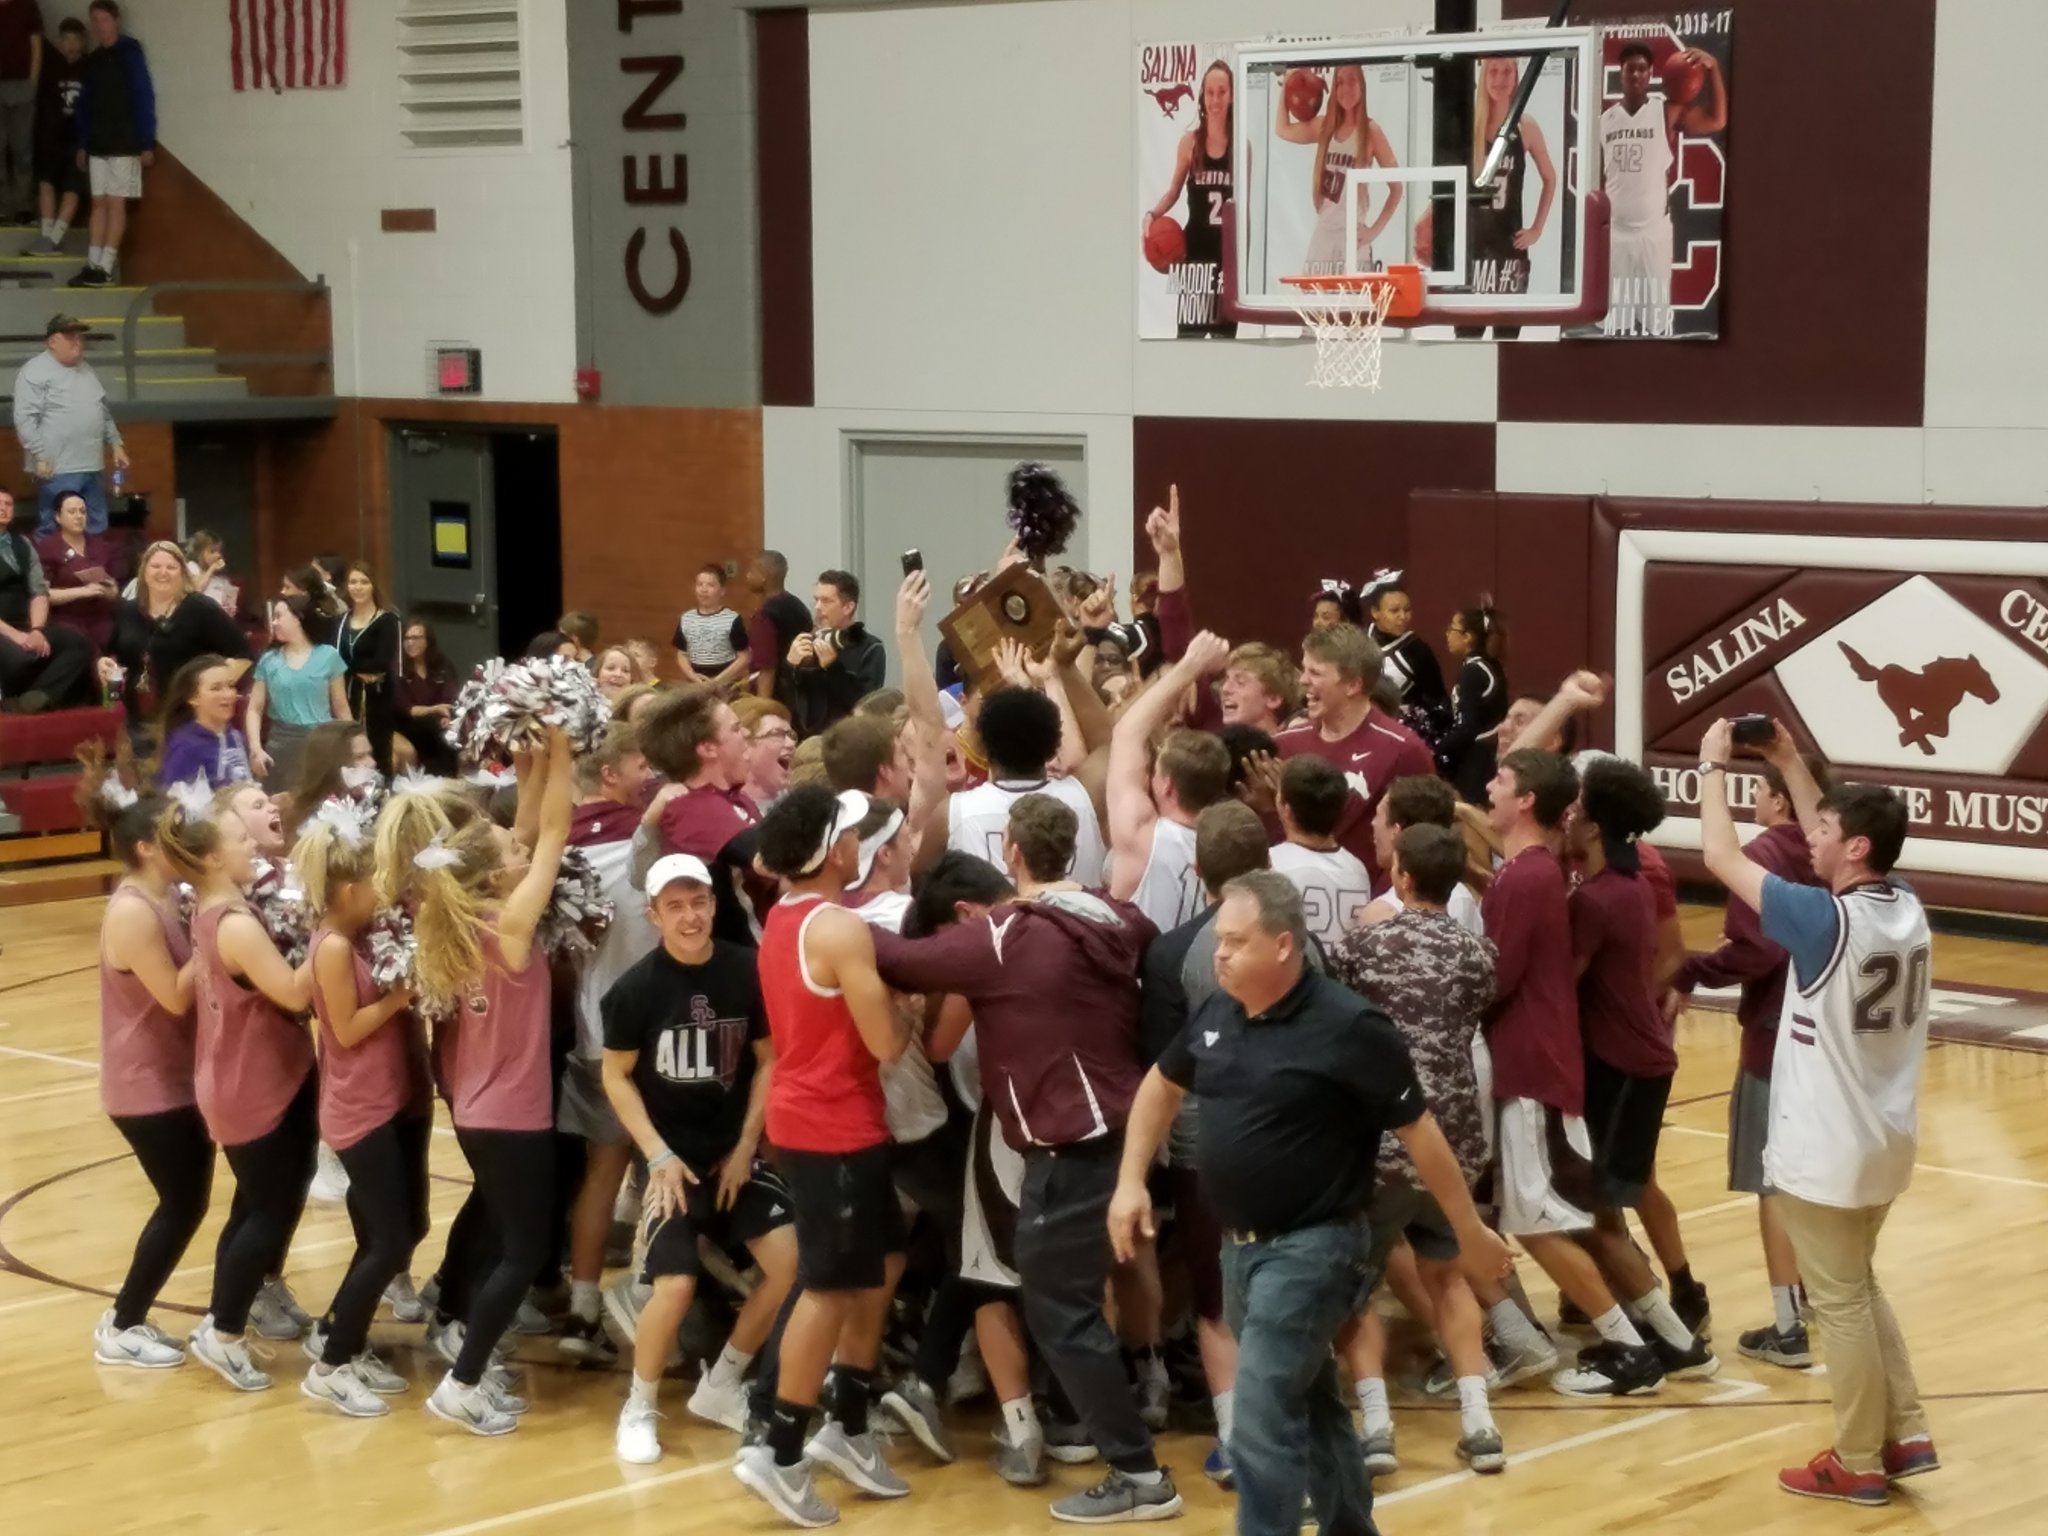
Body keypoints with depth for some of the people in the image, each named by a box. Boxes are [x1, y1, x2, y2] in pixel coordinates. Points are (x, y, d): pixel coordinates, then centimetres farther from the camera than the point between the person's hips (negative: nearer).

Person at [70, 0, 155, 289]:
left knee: (116, 202, -7)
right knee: (99, 203, 4)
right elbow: (85, 104, 16)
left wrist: (147, 144, -12)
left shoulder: (129, 53, -4)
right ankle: (93, 265, 3)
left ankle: (105, 268, -9)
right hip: (98, 144, 6)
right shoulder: (92, 60, 12)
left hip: (125, 143, -6)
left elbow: (144, 98, -8)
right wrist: (82, 144, 12)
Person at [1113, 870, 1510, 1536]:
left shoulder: (1347, 1027, -18)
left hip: (1312, 1248, -7)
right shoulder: (1217, 1013, 1)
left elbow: (1417, 1131, -12)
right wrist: (1130, 1181, 9)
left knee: (1262, 1422, -11)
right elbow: (1162, 1087, 19)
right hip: (1241, 1244, 7)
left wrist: (1469, 1228, -6)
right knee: (1310, 1402, 21)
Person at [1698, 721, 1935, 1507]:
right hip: (1884, 1140, 8)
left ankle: (1858, 1463, 14)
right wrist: (1788, 762, 15)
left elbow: (1720, 857, -17)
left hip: (1828, 1148, -8)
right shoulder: (1907, 910, -1)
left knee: (1840, 1304, 5)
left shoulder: (1827, 921, -23)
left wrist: (1713, 766, -5)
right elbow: (1831, 842, 18)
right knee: (1859, 1286, 23)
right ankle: (1906, 1435, 23)